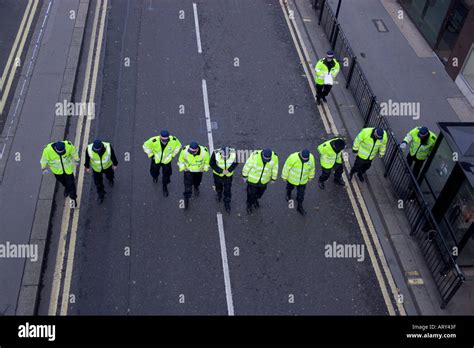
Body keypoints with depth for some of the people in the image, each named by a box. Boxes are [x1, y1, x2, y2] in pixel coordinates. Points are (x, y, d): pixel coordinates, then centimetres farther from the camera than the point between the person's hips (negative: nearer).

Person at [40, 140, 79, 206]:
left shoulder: (68, 145, -33)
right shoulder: (47, 150, -33)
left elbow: (74, 152, -10)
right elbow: (44, 159, -13)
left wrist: (76, 160, 7)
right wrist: (44, 168, 2)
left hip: (68, 168, -1)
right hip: (57, 169, 1)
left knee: (70, 183, 8)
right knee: (62, 181, 27)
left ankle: (73, 197, 31)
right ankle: (66, 187, 61)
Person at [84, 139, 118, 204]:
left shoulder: (108, 147, -37)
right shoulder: (89, 149, -35)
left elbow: (112, 155, -16)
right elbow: (87, 158, -14)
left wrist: (115, 164, -1)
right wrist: (87, 167, 1)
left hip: (107, 166, 0)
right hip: (96, 168, 0)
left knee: (109, 176, 31)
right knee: (98, 182, 15)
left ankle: (110, 179, 70)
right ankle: (101, 195, 43)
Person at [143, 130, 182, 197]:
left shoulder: (173, 140, -31)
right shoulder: (154, 141, -35)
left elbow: (178, 145, -6)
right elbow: (145, 146, -15)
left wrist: (172, 155, -6)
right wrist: (151, 155, -11)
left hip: (167, 160, 0)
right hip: (156, 160, 0)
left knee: (167, 174, 13)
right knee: (154, 171, 24)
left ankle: (165, 187, 44)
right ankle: (155, 177, 64)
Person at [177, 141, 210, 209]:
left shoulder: (204, 152, -34)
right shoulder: (185, 150, -33)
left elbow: (207, 160, -10)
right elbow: (181, 159, -10)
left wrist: (205, 168, -3)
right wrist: (182, 167, -8)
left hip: (199, 170, 1)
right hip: (188, 170, -1)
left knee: (197, 182, 27)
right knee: (187, 186, -2)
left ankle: (196, 188, 63)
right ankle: (186, 200, 16)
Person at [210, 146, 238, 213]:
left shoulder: (234, 153, -29)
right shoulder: (215, 154, -33)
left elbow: (235, 163, -11)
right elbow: (212, 164, -20)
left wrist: (229, 170, -26)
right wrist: (221, 171, -29)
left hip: (228, 175, 0)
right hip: (218, 174, 1)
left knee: (228, 190, 10)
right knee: (218, 187, 28)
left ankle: (227, 204, 34)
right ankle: (219, 194, 62)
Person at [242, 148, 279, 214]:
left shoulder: (274, 157, -25)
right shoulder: (255, 155, -33)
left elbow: (275, 168, -6)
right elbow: (248, 165, -17)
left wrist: (274, 178, 6)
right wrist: (245, 176, -6)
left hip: (264, 179, 3)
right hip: (252, 178, -3)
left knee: (260, 191, 25)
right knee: (251, 192, 14)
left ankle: (255, 199, 58)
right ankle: (249, 204, 43)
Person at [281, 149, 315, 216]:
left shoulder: (311, 157, -25)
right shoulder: (293, 157, -36)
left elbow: (312, 167, -4)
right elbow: (286, 167, -20)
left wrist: (310, 177, 9)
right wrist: (284, 177, -7)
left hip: (303, 180, 2)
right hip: (292, 178, -1)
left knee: (301, 194, 15)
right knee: (290, 187, 29)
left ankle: (299, 207, 38)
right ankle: (288, 194, 64)